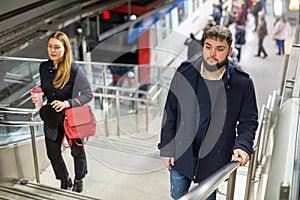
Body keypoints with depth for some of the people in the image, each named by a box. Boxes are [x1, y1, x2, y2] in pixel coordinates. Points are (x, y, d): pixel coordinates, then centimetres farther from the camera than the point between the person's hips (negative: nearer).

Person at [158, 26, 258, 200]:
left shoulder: (242, 83, -13)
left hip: (214, 160, -1)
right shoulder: (184, 72, -9)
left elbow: (248, 120, -2)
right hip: (180, 157, 2)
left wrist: (243, 146, -21)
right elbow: (170, 113, -2)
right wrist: (166, 149, -1)